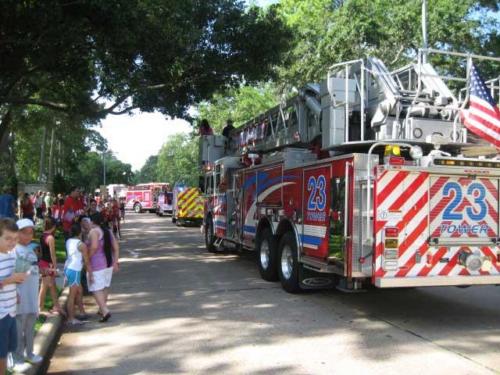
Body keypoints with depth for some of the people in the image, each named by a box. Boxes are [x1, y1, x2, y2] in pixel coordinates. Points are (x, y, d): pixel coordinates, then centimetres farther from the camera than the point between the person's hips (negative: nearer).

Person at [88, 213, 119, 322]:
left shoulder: (94, 231, -11)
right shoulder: (108, 231, 10)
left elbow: (94, 247, -26)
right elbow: (116, 248, 7)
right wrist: (115, 262, 10)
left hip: (96, 265, -8)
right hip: (109, 264, 8)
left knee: (97, 289, -4)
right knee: (105, 287, 18)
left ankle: (105, 311, -14)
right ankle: (102, 308, 31)